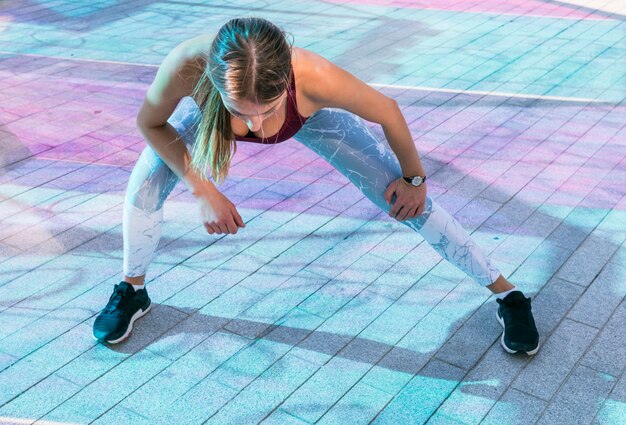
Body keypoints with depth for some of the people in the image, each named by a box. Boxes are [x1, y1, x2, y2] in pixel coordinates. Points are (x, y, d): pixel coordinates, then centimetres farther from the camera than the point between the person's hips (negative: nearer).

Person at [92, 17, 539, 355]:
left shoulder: (315, 78, -46)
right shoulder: (187, 65, -45)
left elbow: (388, 111, -25)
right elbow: (151, 122, -20)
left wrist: (415, 178, -10)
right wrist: (202, 190, -23)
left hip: (307, 111, -1)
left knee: (407, 200, -3)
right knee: (144, 188, -7)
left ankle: (507, 294, 15)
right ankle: (132, 290, 24)